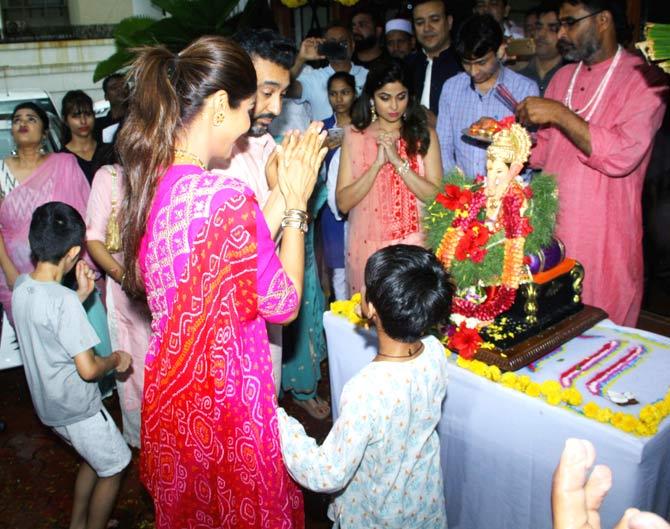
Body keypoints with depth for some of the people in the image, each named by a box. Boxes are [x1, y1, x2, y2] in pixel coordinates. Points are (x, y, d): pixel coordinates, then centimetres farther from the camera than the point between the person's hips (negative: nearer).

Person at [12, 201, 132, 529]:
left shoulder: (21, 286, -5)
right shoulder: (63, 300, -30)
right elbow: (88, 369, -27)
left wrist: (81, 295, 3)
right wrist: (116, 359, -8)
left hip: (48, 404, 8)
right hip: (78, 408, -8)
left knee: (93, 459, 29)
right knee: (113, 468, 15)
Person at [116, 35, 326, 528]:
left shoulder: (146, 183, -3)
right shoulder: (228, 195, -28)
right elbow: (283, 304, -16)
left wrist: (277, 194, 4)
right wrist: (297, 201, -10)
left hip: (168, 390, 8)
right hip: (225, 392, -7)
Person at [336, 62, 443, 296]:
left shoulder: (423, 134, 3)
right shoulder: (355, 135, 2)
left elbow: (436, 196, -8)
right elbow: (343, 203, -6)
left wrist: (397, 160, -16)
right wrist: (378, 163, -16)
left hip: (413, 244, 0)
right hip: (367, 245, 0)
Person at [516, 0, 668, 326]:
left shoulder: (643, 79, -8)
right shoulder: (563, 77, 12)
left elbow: (622, 155, -22)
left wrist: (559, 114, -20)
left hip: (602, 242, -5)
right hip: (551, 233, 6)